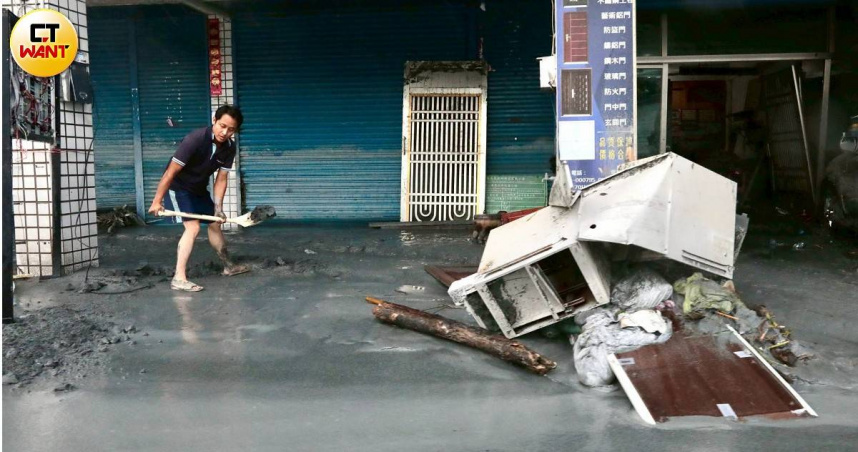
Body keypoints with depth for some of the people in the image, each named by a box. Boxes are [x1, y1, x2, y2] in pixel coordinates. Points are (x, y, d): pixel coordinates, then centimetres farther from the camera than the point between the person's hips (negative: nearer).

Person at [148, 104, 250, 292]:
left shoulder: (229, 147, -13)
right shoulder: (195, 139, -32)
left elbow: (221, 179, -6)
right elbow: (171, 172, -29)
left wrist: (218, 208, -14)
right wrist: (157, 201, -26)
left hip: (199, 189, 7)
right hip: (177, 188, -7)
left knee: (215, 224, 17)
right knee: (193, 227, -21)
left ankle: (228, 266, 35)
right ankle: (179, 278, -20)